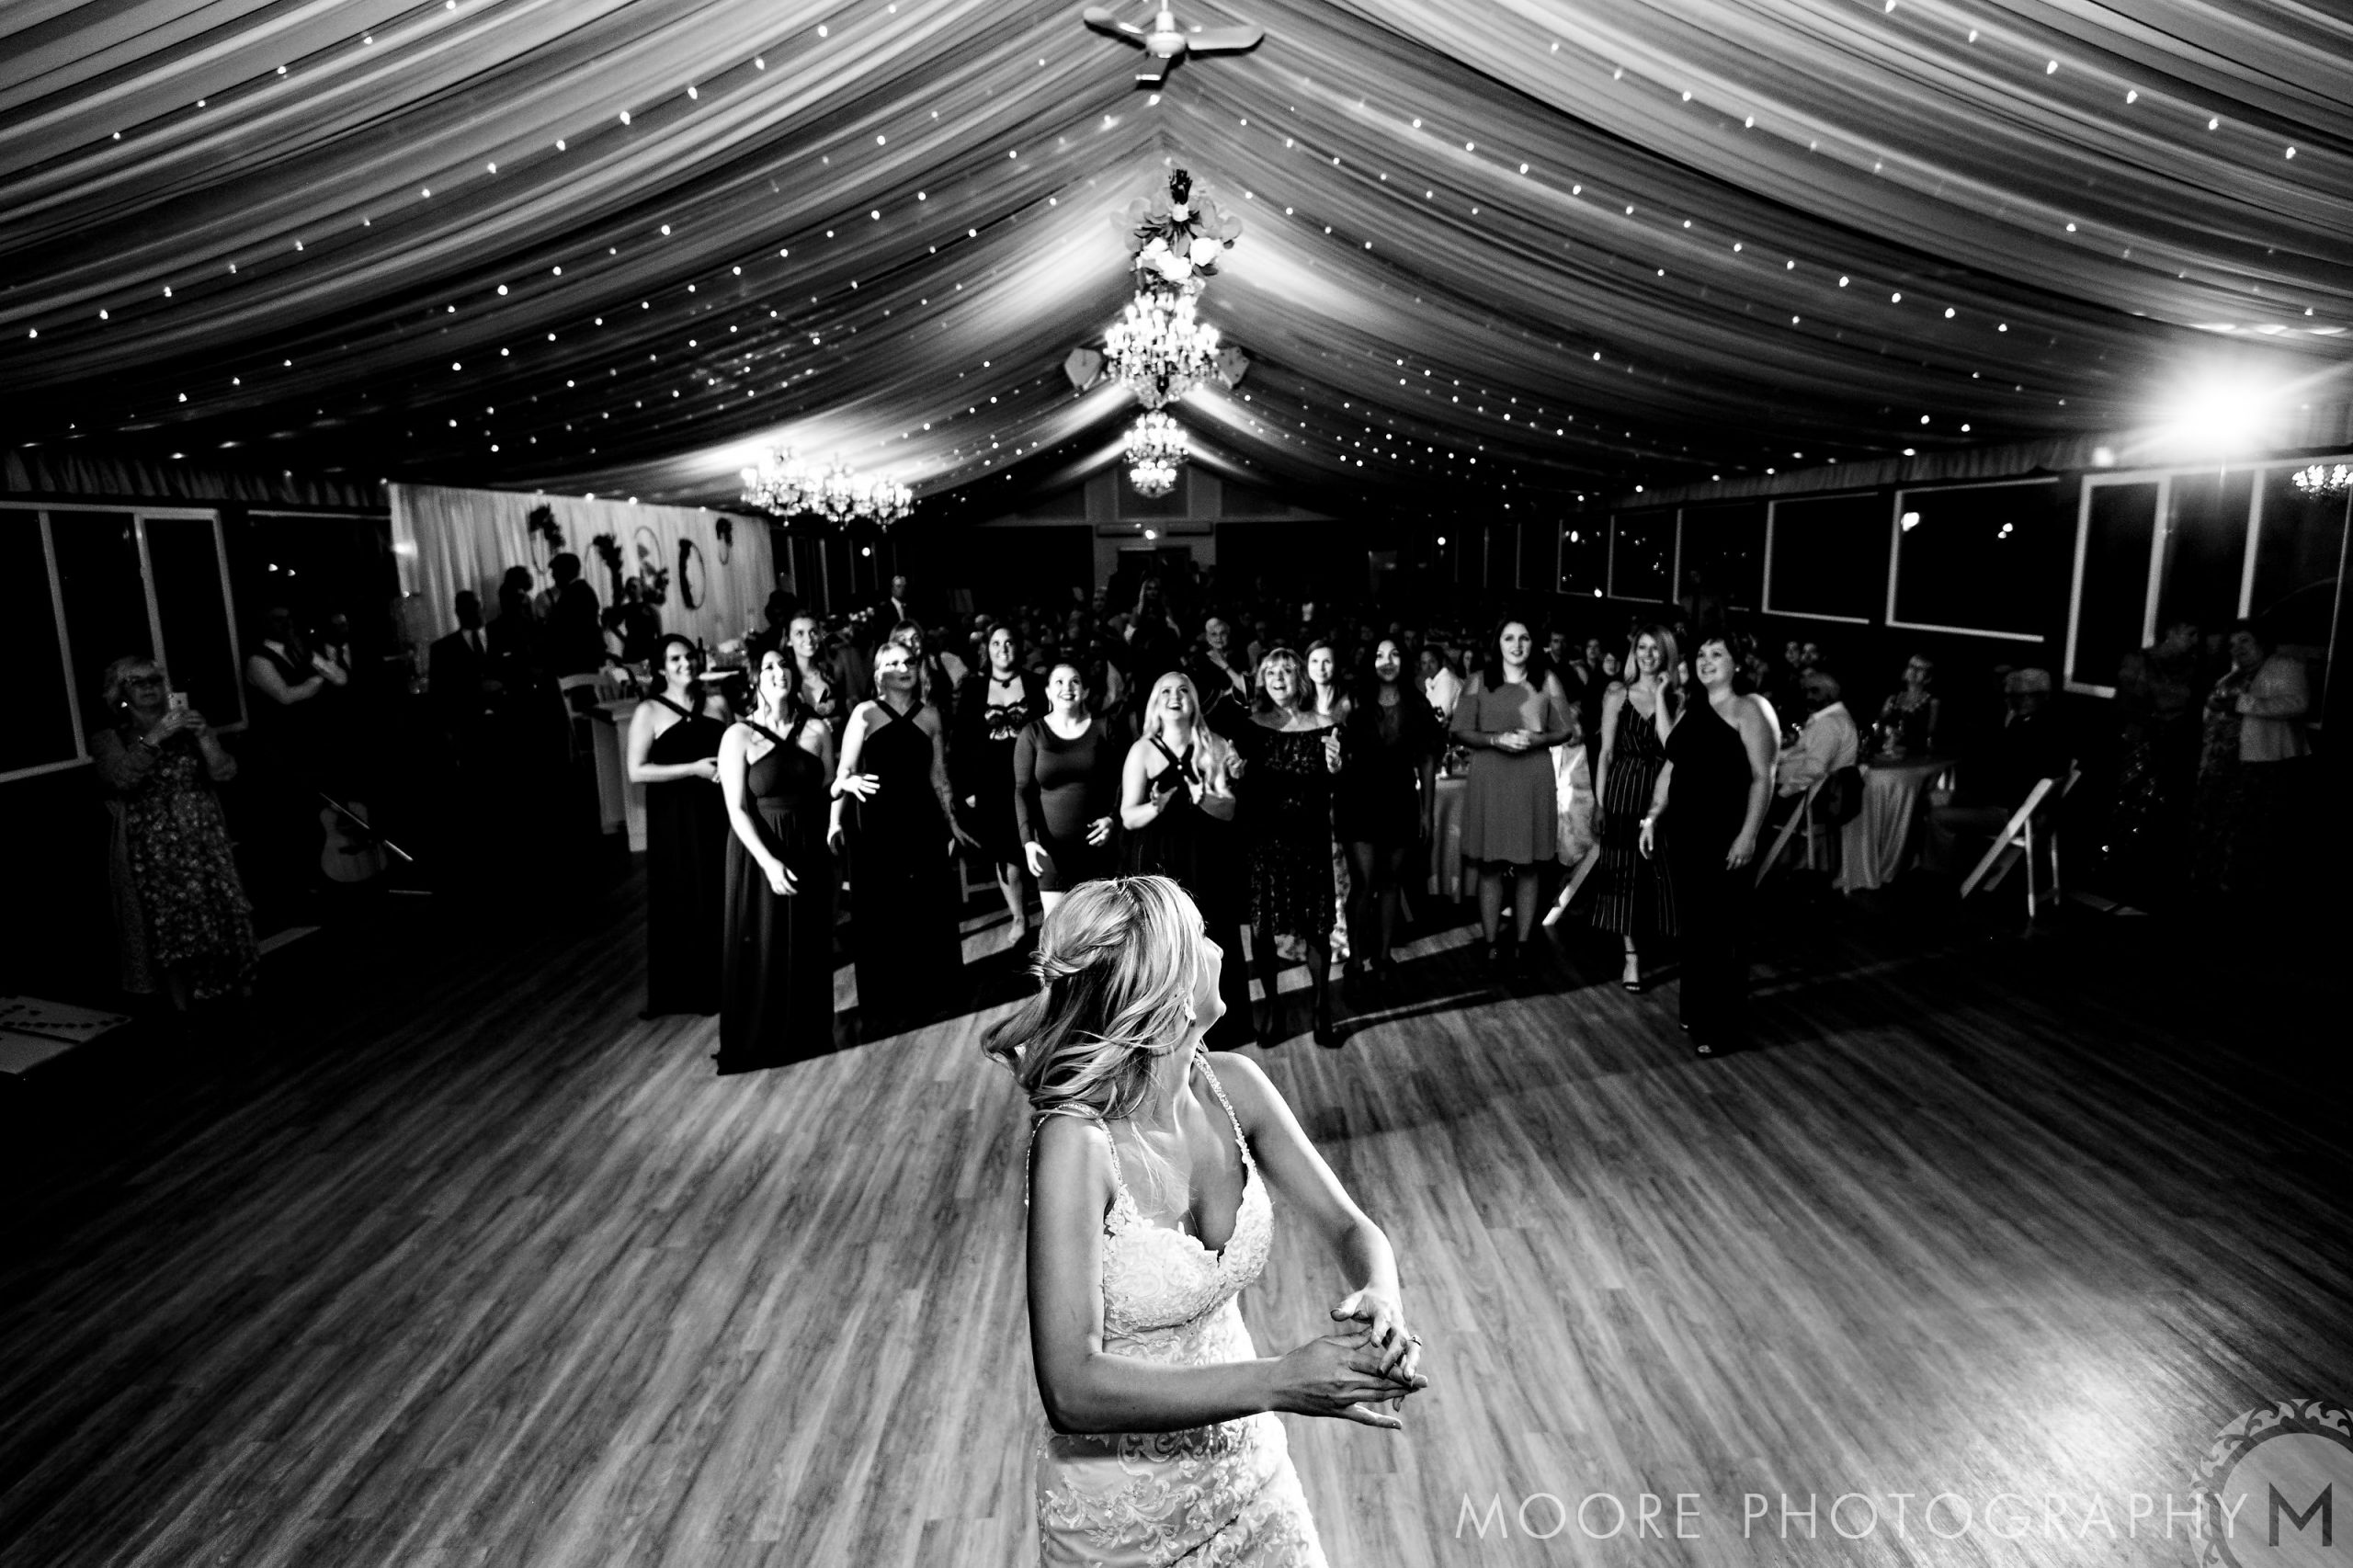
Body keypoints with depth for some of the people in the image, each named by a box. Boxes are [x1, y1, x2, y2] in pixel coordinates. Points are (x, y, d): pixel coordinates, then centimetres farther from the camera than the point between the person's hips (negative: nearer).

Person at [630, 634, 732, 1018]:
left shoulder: (717, 703, 7)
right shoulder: (649, 711, -4)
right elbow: (636, 771, -11)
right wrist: (693, 769, -17)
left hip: (718, 811, 3)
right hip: (675, 818, -3)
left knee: (724, 895, 7)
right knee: (683, 901, 3)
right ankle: (686, 987, 16)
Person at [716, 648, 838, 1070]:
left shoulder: (817, 730, 0)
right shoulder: (738, 735, -10)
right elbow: (736, 810, -13)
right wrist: (769, 862, -20)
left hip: (810, 849, 3)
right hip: (759, 852, -3)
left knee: (809, 943, 13)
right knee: (761, 947, 5)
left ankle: (808, 1032, 30)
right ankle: (758, 1041, 20)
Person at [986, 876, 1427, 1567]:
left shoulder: (1231, 1086, -12)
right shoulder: (1075, 1142, -29)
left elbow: (1351, 1228, -6)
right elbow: (1072, 1390, -31)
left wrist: (1382, 1300, -27)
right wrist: (1282, 1382, -35)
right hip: (1122, 1512, -4)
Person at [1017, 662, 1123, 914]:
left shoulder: (1103, 729, 2)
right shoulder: (1032, 734, 1)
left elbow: (1120, 780, 6)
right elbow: (1023, 790, -2)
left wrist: (1113, 818, -11)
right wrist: (1028, 840, -14)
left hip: (1097, 845, 1)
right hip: (1052, 847, 0)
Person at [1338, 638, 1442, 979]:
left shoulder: (1418, 706, 3)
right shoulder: (1356, 704, -2)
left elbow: (1427, 763, 6)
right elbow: (1340, 756, -3)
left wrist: (1427, 813, 4)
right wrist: (1334, 804, -11)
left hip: (1400, 803, 2)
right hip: (1360, 802, -2)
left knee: (1391, 881, 9)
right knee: (1363, 881, -7)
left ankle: (1384, 954, 20)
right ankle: (1356, 957, 2)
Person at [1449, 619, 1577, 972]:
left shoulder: (1547, 680, 6)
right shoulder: (1479, 682, 4)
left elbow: (1566, 730, 7)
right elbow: (1461, 731, 0)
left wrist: (1537, 739, -12)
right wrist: (1495, 739, -15)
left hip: (1534, 782, 1)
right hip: (1489, 782, -1)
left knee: (1529, 866, 5)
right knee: (1490, 865, 1)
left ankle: (1522, 944, 15)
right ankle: (1492, 946, 9)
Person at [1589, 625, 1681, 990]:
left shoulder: (1677, 698, 4)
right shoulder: (1618, 694, 4)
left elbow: (1670, 745, -11)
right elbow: (1606, 752, 3)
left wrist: (1660, 695, -10)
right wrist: (1599, 800, -1)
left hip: (1663, 791, 0)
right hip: (1624, 789, 0)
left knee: (1660, 870, 3)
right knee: (1625, 870, 0)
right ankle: (1632, 956, 6)